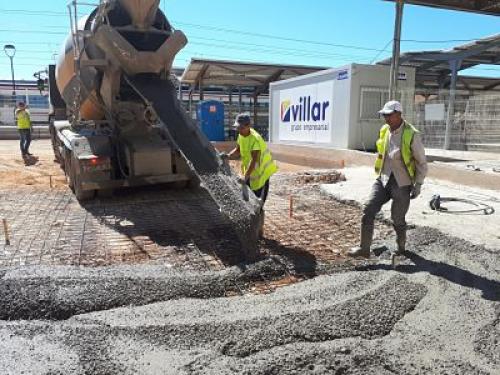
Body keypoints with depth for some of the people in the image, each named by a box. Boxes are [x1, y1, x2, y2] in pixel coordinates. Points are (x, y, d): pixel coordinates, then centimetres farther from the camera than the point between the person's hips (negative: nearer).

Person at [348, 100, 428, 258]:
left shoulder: (411, 134, -13)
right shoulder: (384, 130, 4)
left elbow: (421, 162, -7)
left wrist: (418, 185, -8)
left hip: (402, 183, -5)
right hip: (383, 180, 5)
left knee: (397, 218, 6)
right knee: (368, 210, -7)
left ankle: (401, 247, 33)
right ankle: (364, 247, 0)